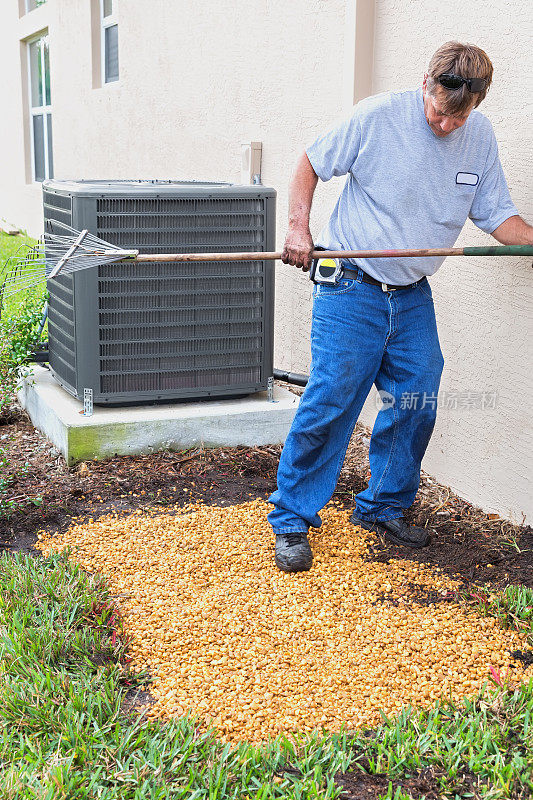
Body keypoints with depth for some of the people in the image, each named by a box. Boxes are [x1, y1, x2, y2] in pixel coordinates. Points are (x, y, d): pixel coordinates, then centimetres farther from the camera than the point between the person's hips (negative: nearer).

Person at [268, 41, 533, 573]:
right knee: (328, 403, -8)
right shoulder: (378, 117, -11)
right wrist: (298, 228, -12)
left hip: (413, 297, 5)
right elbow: (310, 164, -1)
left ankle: (382, 508, 26)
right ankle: (292, 520, 5)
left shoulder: (480, 138, 3)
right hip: (350, 288, -5)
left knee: (417, 405, 6)